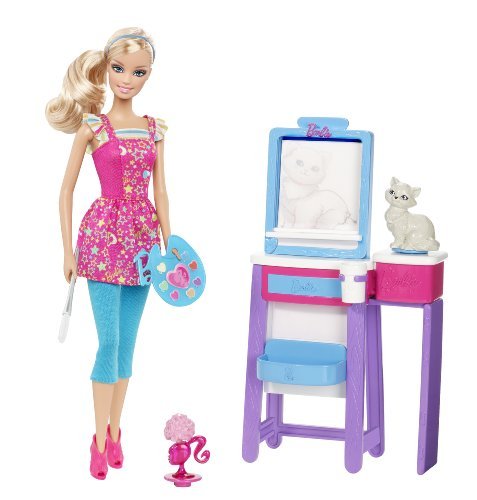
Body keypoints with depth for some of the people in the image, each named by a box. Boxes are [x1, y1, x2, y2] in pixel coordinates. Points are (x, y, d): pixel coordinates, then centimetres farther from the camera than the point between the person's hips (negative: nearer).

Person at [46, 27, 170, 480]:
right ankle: (101, 438, 5)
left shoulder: (153, 129, 9)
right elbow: (67, 191, 0)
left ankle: (115, 432, 18)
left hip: (142, 238, 4)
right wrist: (68, 250, -3)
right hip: (103, 234, -4)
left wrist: (169, 245, 8)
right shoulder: (91, 126, -2)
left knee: (127, 341, 8)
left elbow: (160, 192, 12)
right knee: (109, 340, -6)